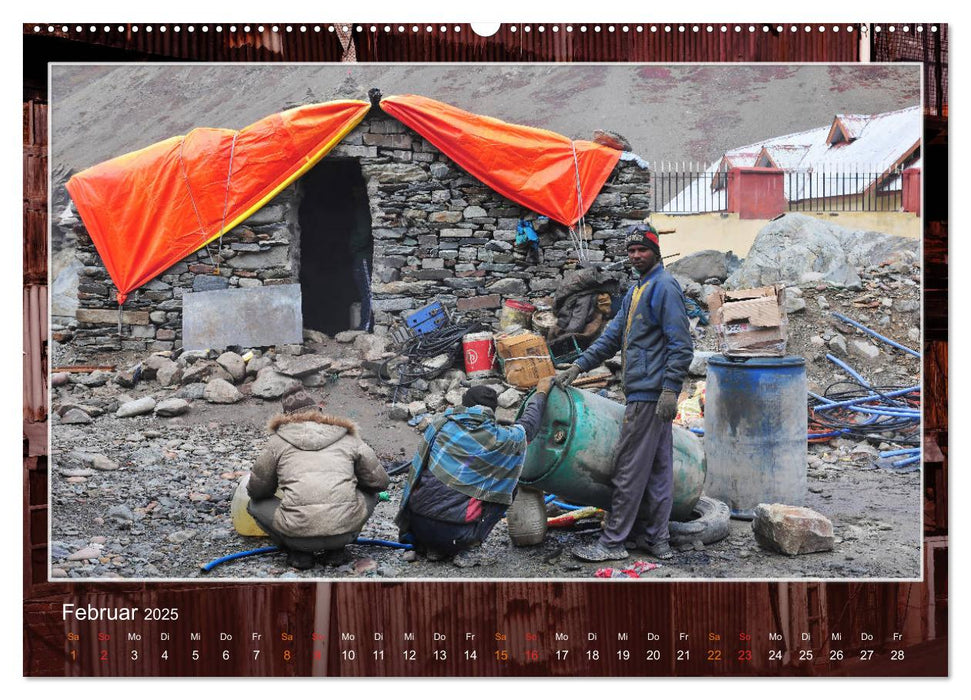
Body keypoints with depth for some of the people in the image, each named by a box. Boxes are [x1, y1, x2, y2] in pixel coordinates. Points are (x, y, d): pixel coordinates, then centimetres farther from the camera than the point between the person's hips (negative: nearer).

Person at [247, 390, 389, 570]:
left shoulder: (279, 441, 13)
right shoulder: (348, 438, 17)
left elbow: (257, 489, 18)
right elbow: (380, 481, 20)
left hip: (298, 531, -1)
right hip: (345, 530, 2)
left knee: (255, 504, 26)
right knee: (370, 493, 31)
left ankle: (299, 553, 10)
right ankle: (337, 548, 17)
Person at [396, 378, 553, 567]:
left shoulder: (439, 425, 6)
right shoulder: (499, 440, -3)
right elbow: (528, 425, 18)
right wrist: (540, 393, 36)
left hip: (417, 527, 5)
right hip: (454, 534, -4)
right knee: (505, 485, 14)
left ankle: (434, 548, 17)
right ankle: (466, 549, 5)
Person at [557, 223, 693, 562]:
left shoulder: (664, 286, -11)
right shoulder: (637, 289, 20)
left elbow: (681, 345, -16)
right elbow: (614, 334, 23)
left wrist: (670, 389, -22)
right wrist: (578, 365, 16)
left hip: (650, 393, -10)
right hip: (646, 392, 10)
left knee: (630, 469, -6)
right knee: (658, 467, 12)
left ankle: (613, 541, 0)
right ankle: (656, 539, 18)